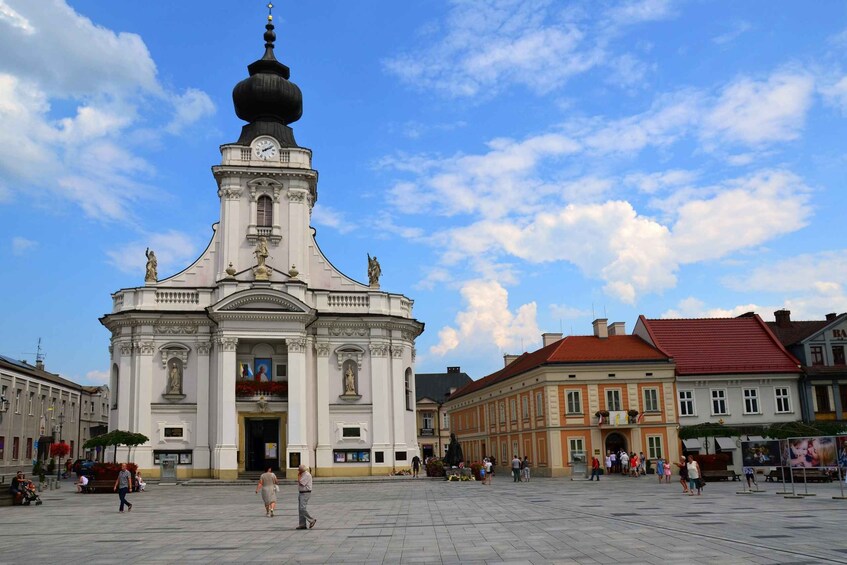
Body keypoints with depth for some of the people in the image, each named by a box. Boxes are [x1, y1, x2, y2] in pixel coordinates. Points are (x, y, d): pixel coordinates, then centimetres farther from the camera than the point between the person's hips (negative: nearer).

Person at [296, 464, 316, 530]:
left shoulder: (307, 475, -16)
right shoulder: (303, 474, 16)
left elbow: (301, 483, -21)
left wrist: (299, 475, -12)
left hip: (305, 493, -10)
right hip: (301, 493, 10)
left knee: (303, 509, -16)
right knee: (300, 509, 7)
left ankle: (312, 520, -6)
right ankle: (302, 524, 9)